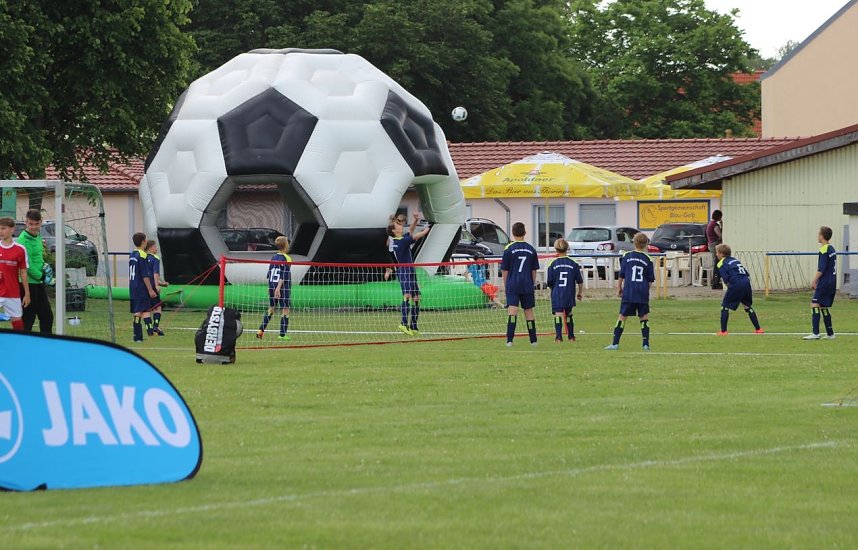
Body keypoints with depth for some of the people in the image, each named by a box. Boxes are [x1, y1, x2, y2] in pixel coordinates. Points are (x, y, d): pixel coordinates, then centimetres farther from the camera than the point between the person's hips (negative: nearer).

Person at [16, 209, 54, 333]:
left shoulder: (38, 237, 11)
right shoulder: (23, 239, -17)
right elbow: (27, 264, -20)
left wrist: (44, 266, 6)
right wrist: (40, 276, -13)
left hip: (39, 282, 9)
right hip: (29, 283, -9)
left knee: (47, 316, 14)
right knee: (28, 318, -5)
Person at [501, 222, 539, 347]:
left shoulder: (509, 249, -5)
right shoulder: (531, 249, 4)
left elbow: (505, 270, -1)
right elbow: (534, 270, 10)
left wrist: (505, 286, 9)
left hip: (512, 285, -3)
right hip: (527, 285, 3)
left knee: (512, 311, -9)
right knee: (529, 311, 13)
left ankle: (510, 340, -21)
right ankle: (533, 340, 19)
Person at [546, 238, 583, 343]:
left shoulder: (552, 264, -5)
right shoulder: (573, 264, -1)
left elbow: (549, 282, -3)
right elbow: (580, 281, 4)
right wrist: (580, 292, 19)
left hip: (556, 295, -2)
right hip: (569, 295, 2)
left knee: (558, 314, -7)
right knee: (568, 314, 19)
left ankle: (558, 336, -22)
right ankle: (571, 336, 26)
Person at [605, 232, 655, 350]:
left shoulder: (627, 256, 1)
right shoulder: (648, 259, 1)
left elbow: (621, 275, 4)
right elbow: (651, 280, 6)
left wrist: (619, 288, 14)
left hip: (628, 292, 0)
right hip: (643, 293, 0)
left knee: (622, 316, 3)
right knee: (644, 317, 8)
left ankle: (615, 343, 1)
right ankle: (646, 344, 6)